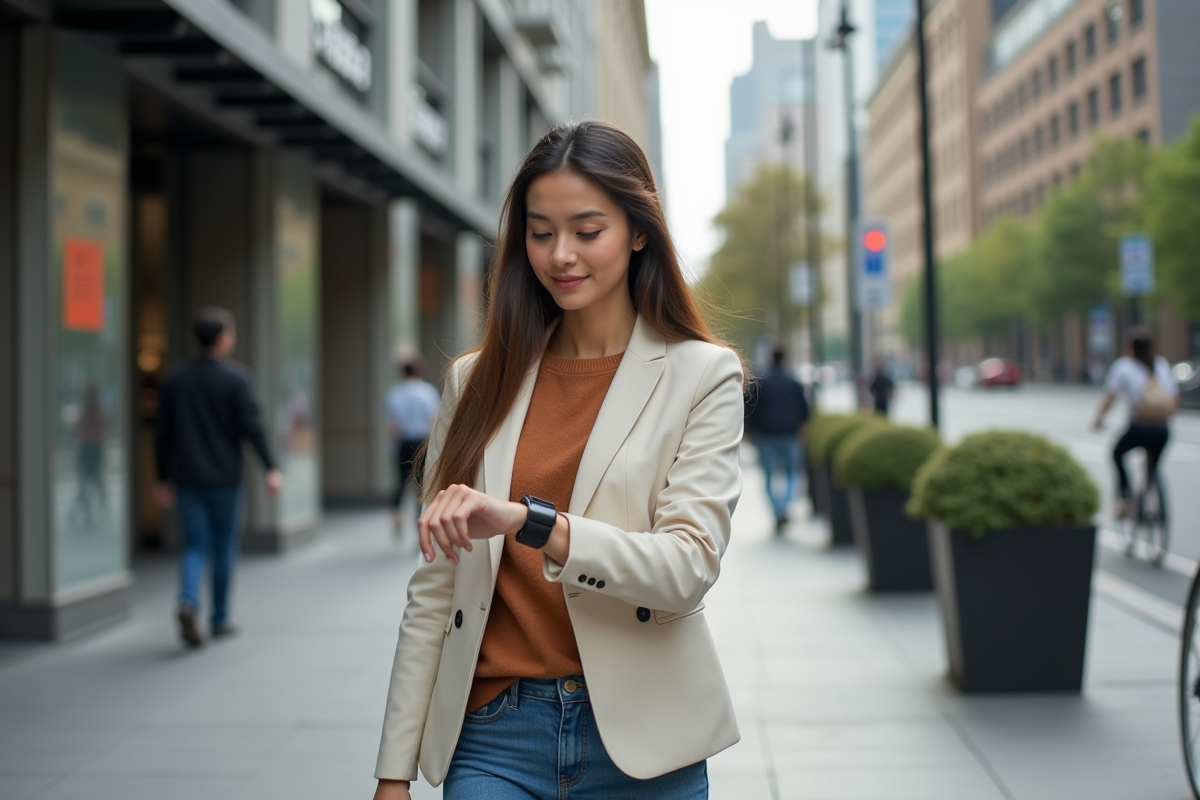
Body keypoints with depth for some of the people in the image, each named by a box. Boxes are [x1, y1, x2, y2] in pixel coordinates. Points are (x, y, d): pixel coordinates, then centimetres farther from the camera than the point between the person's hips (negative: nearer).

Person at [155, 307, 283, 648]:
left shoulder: (175, 379, 6)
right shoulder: (233, 379, -8)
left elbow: (162, 432, 8)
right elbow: (251, 426, -15)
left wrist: (164, 478, 15)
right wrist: (270, 468, -13)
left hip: (188, 479, 3)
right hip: (224, 478, -3)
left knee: (195, 545, 6)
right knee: (224, 547, 9)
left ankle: (188, 601, -21)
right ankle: (220, 619, 17)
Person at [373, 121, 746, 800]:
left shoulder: (700, 375, 0)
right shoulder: (479, 381, 7)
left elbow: (689, 567, -12)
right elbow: (433, 590, 8)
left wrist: (529, 521, -26)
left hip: (639, 740, -1)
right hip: (496, 735, 2)